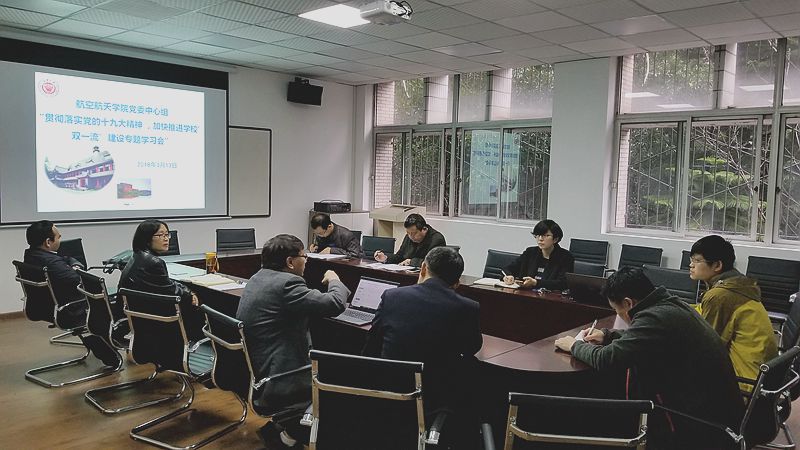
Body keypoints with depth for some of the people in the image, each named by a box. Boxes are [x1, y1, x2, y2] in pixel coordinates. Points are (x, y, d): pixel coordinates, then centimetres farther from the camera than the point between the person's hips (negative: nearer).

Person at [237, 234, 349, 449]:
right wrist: (334, 280, -4)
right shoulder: (286, 283, -21)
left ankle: (282, 423, 30)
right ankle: (294, 433, 19)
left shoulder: (259, 277, 9)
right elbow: (335, 304, -24)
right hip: (272, 383, -10)